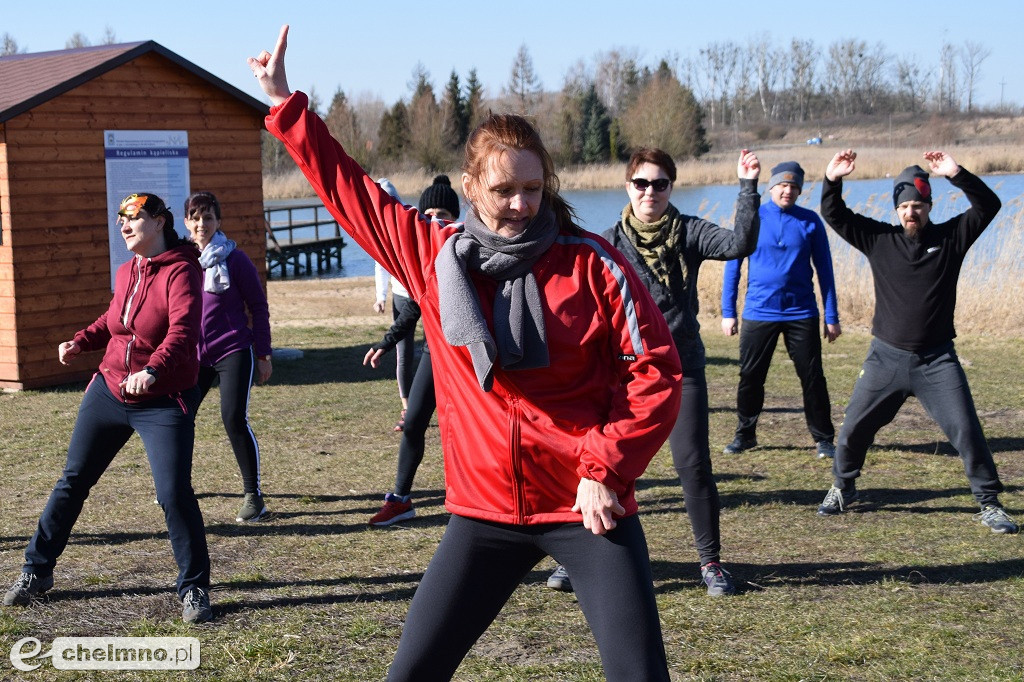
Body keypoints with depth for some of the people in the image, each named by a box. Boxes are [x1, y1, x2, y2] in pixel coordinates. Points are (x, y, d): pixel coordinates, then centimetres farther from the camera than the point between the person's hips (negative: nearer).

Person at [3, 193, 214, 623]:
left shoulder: (180, 272, -15)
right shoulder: (125, 273, 7)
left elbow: (182, 332, -30)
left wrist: (153, 370, -46)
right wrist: (81, 342, 9)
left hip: (163, 402, -7)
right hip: (109, 391, 7)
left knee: (174, 494, -12)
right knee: (73, 481, 12)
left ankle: (194, 588, 5)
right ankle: (37, 570, 27)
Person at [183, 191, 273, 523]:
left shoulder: (234, 259, -6)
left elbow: (258, 307, -1)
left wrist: (263, 355, -3)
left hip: (233, 350, -4)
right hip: (193, 355, 5)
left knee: (234, 419, -14)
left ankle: (253, 495, -3)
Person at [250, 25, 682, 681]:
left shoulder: (591, 264, -7)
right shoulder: (433, 255, 2)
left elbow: (656, 373, -6)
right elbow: (348, 189, 12)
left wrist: (605, 468, -13)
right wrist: (286, 106, 14)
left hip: (588, 507, -2)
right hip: (484, 512, 3)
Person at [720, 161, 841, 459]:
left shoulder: (810, 221, 1)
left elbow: (824, 269, 5)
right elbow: (733, 265, 4)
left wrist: (832, 317, 3)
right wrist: (728, 312, 0)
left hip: (801, 313, 0)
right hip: (759, 312, 0)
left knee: (812, 378, 1)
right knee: (750, 377, 6)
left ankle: (824, 439, 12)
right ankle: (745, 435, 22)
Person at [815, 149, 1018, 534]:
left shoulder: (951, 237, 0)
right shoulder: (878, 238, 2)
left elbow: (989, 205, -10)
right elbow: (835, 216, -1)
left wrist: (957, 175, -25)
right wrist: (832, 181, -21)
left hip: (937, 360, -1)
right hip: (886, 358, 1)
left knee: (965, 428, -5)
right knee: (855, 426, 7)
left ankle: (989, 503, 7)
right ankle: (843, 488, 30)